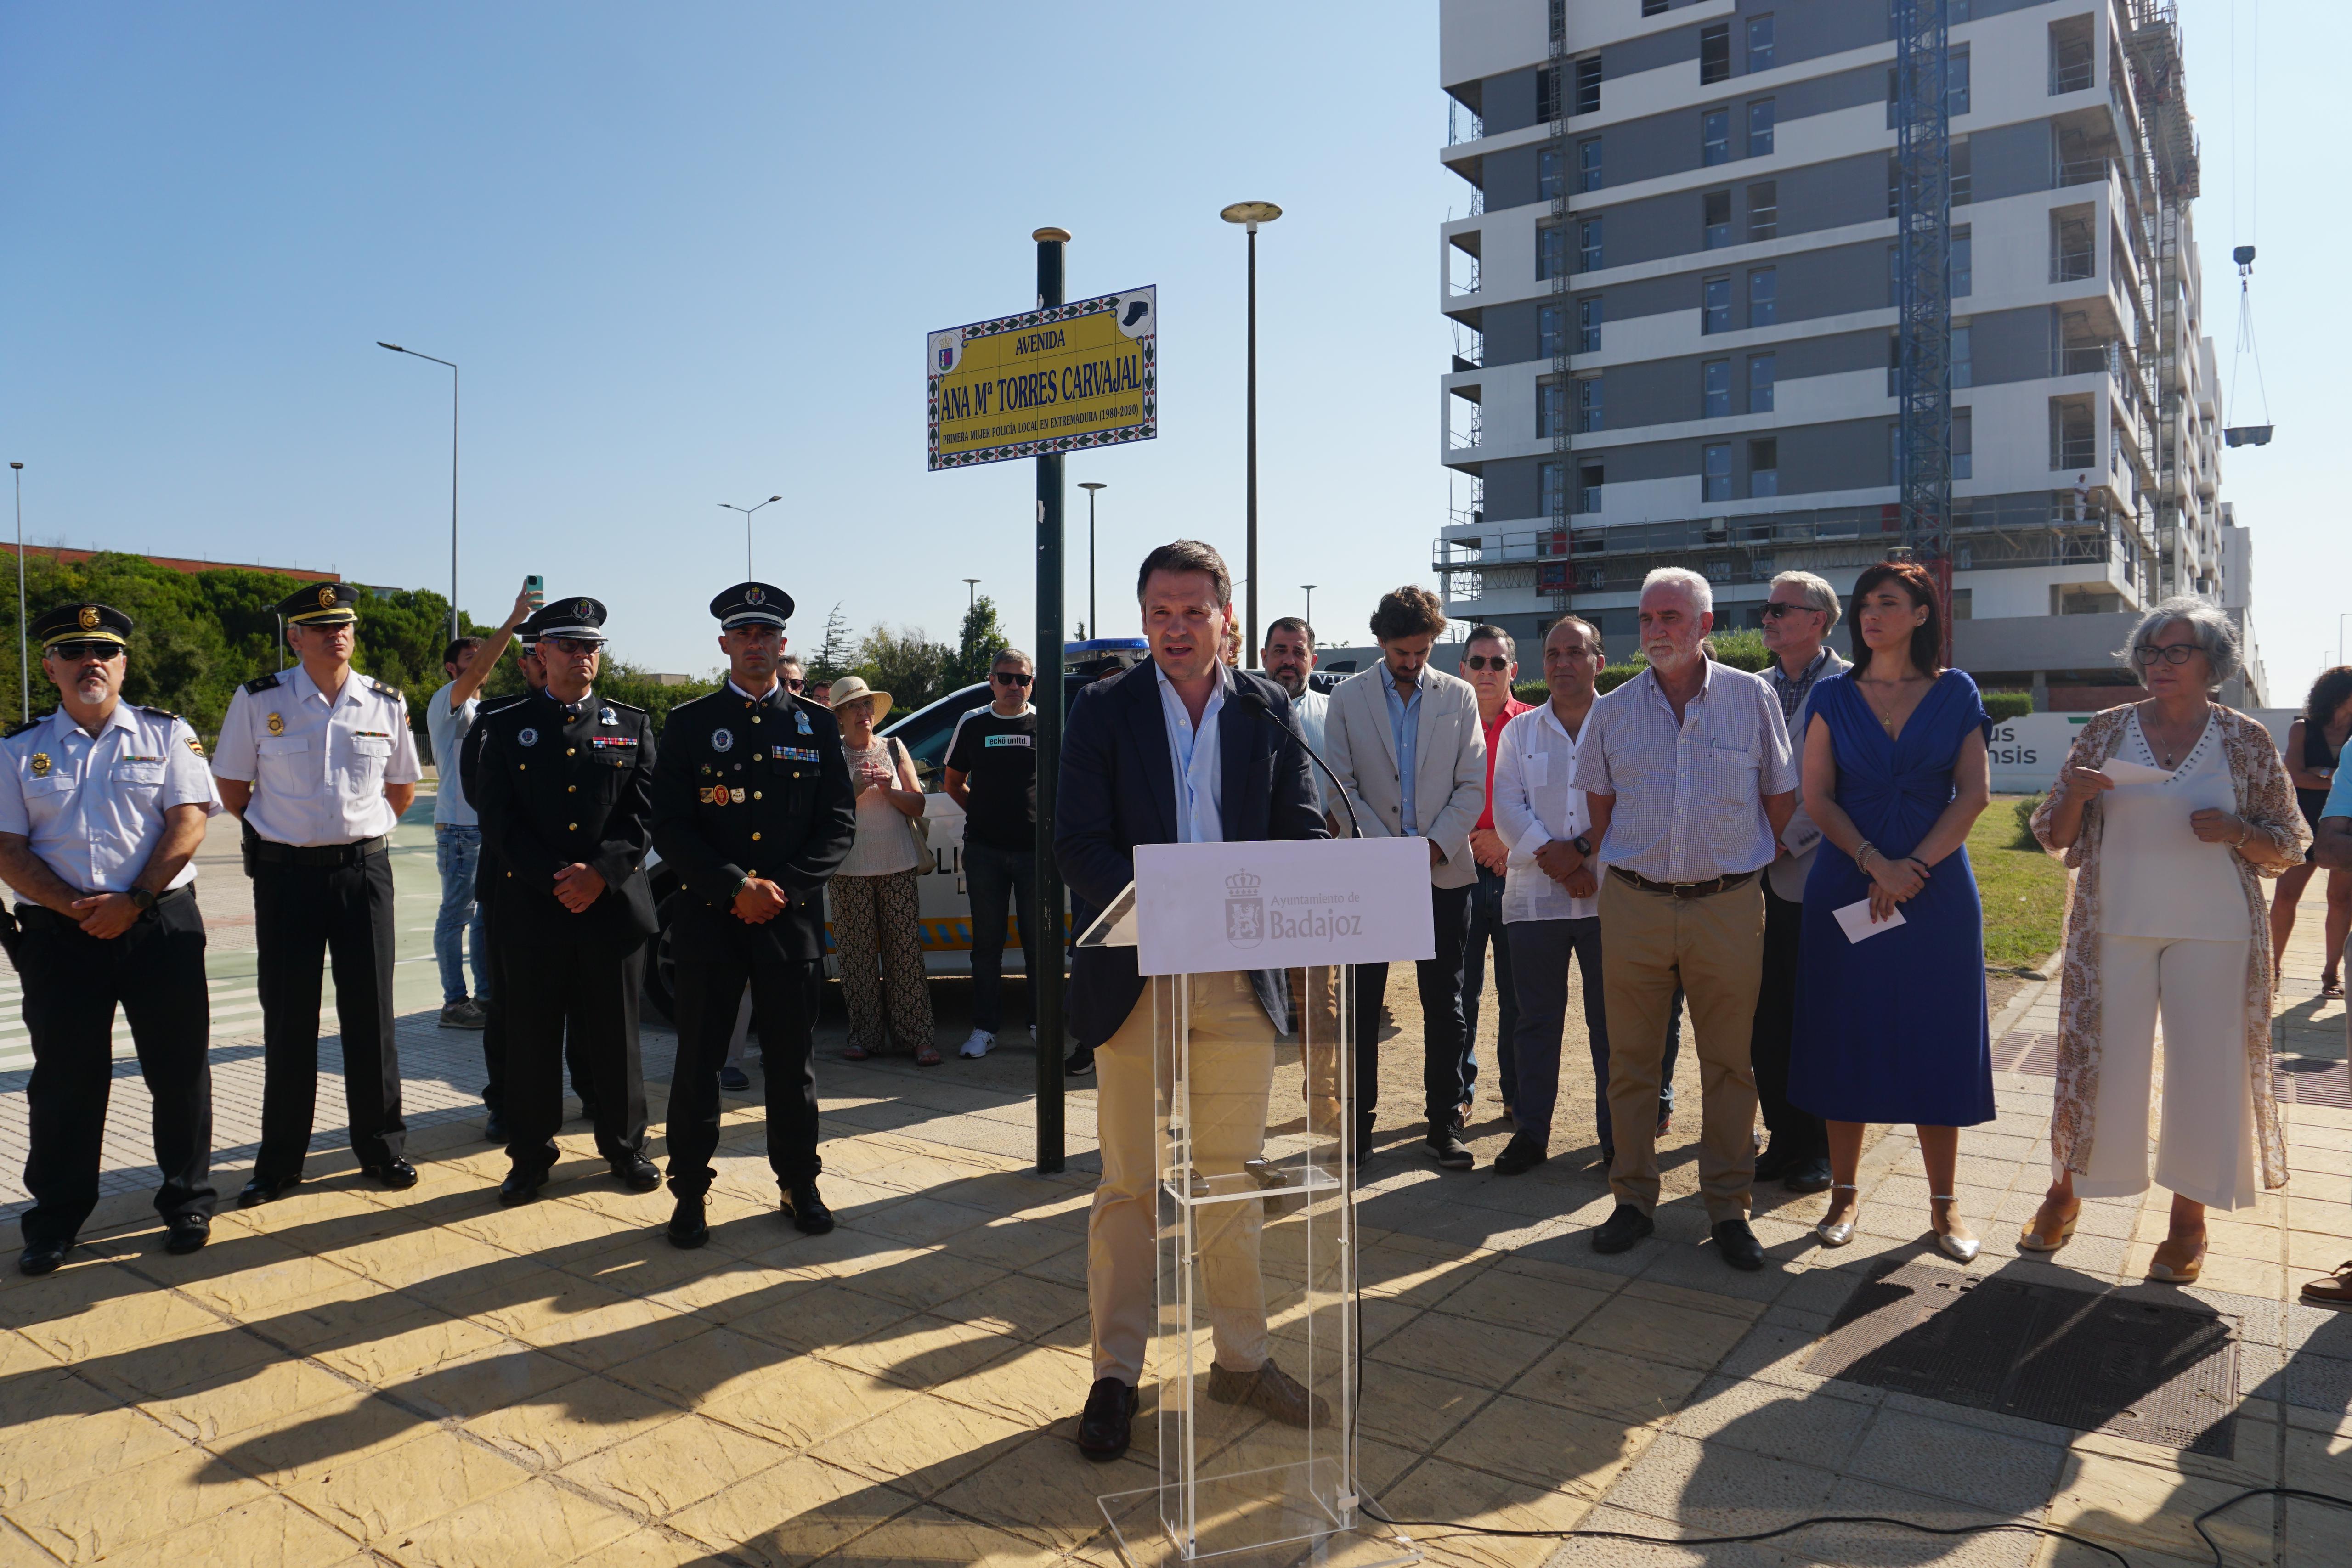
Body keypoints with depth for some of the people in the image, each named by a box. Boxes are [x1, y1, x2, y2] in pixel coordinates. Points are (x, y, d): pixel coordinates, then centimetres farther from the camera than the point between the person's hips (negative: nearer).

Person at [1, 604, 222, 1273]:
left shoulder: (166, 734, 5)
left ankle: (187, 1202, 18)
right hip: (59, 934, 1)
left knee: (179, 1068, 4)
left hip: (160, 924, -1)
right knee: (64, 1078, 8)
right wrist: (73, 908, -11)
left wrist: (133, 901, -13)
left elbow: (188, 822, -4)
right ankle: (55, 1220, 22)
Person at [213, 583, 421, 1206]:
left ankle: (381, 1148, 19)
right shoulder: (257, 702, -3)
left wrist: (359, 830, 11)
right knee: (288, 1020, 6)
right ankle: (279, 1163, 18)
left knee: (371, 1014, 6)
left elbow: (402, 788, 16)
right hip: (285, 874, -1)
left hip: (364, 869, 1)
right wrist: (282, 833, 9)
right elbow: (232, 788, 7)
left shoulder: (387, 704, 3)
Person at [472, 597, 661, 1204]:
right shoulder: (508, 727, 8)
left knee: (615, 1035, 7)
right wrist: (554, 879, -12)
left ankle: (625, 1147, 22)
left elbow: (645, 813, 1)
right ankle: (531, 1157, 19)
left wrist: (601, 872, -13)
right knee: (531, 1038, 5)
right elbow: (497, 818, 0)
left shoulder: (633, 726, 9)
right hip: (533, 908, 0)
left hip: (615, 904, 0)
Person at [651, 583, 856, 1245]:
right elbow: (669, 826, -1)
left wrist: (783, 887, -8)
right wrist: (738, 888, -11)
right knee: (698, 1060, 4)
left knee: (793, 1059, 8)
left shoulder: (816, 725, 9)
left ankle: (799, 1184, 22)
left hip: (793, 919, 1)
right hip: (708, 918, -1)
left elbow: (839, 825, 5)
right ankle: (691, 1192, 18)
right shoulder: (690, 723, 5)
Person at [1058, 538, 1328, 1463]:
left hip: (1241, 980, 2)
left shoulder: (1269, 712, 7)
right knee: (1130, 1187, 5)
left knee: (1233, 1180, 14)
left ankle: (1242, 1360, 29)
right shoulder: (1105, 709, 0)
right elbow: (1077, 843, -7)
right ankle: (1115, 1376, 20)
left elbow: (1304, 834, 5)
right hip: (1135, 978, -2)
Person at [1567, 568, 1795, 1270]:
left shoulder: (1752, 698, 0)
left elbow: (1782, 797, 8)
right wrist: (1598, 864, 10)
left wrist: (1759, 867, 8)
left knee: (1728, 1063, 7)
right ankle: (1633, 1199, 20)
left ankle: (1728, 1207, 20)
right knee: (1631, 1060, 8)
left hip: (1728, 904, -1)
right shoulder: (1613, 710, 4)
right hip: (1633, 904, 1)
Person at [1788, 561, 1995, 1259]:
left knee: (1935, 1040, 4)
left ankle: (1944, 1203, 15)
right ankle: (1845, 1192, 16)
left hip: (1937, 886, 0)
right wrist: (1875, 862, -14)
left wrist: (1915, 866, -13)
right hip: (1847, 886, 0)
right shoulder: (1834, 697, 5)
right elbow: (1817, 795, -2)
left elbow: (1974, 793, -2)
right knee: (1847, 1038, 4)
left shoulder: (1955, 693, 5)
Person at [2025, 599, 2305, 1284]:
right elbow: (2055, 837, 6)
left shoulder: (2247, 741, 2)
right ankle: (2064, 1194, 22)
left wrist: (2236, 831, -16)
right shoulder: (2105, 731, 3)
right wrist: (2076, 794, -15)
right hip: (2115, 926, 0)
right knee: (2099, 1060, 5)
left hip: (2213, 935, 0)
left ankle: (2190, 1220, 21)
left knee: (2206, 1067, 5)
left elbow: (2286, 848, 5)